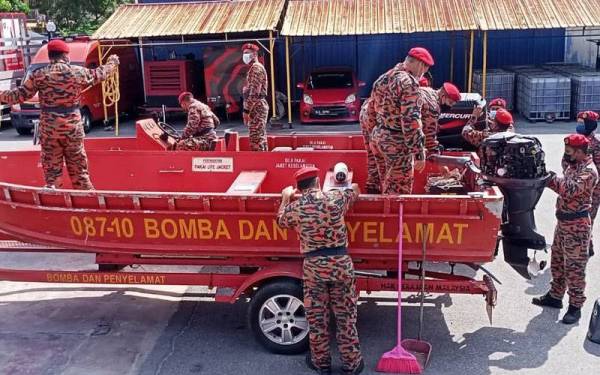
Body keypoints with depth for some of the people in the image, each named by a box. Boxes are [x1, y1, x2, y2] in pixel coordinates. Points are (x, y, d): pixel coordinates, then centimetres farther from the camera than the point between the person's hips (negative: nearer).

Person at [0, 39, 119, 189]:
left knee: (51, 168, 9)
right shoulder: (78, 72, -3)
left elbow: (20, 95, -1)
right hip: (73, 127, 0)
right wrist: (113, 62, 32)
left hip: (49, 128, 0)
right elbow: (100, 74, 13)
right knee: (78, 168, 12)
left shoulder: (38, 75, -4)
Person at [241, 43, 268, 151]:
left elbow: (254, 92, -20)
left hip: (256, 107, -11)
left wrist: (246, 110, -20)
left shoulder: (256, 68, -11)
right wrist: (248, 109, 20)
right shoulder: (255, 68, 21)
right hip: (258, 106, 11)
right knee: (260, 138, 13)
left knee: (256, 140, -12)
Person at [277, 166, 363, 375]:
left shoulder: (294, 208, -1)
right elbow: (356, 189, 20)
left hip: (313, 265, 0)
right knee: (345, 316, 11)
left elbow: (280, 221, 22)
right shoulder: (335, 199, -2)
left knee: (316, 317, 14)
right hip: (340, 262, 0)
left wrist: (286, 198, 36)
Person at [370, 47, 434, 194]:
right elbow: (411, 121, -22)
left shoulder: (384, 78, 11)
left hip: (378, 137, 9)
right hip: (397, 144, -9)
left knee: (387, 188, 18)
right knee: (400, 192, 0)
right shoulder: (408, 82, -16)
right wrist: (419, 153, -20)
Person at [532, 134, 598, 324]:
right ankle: (555, 296, 31)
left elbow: (572, 189, -31)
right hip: (563, 221, 9)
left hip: (577, 225, -9)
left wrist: (554, 178, -20)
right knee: (557, 261, 17)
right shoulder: (572, 166, 11)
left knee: (574, 267, -2)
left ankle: (575, 306, 7)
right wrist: (551, 180, -1)